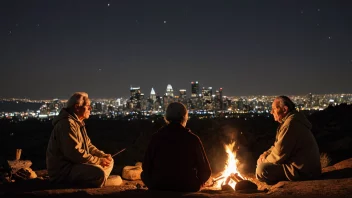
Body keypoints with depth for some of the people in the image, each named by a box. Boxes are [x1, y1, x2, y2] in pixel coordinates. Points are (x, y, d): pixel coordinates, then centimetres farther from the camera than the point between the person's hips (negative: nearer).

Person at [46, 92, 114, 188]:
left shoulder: (79, 123, 16)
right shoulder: (67, 124, -19)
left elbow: (88, 145, 19)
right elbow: (75, 153, -26)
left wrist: (103, 155, 2)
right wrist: (99, 160, -17)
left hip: (74, 164, 11)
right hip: (62, 171, -11)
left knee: (109, 162, 12)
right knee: (98, 172, -32)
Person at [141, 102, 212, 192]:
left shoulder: (156, 137, -7)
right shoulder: (193, 139, -7)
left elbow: (146, 167, -4)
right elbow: (205, 171, -3)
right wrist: (194, 184, 16)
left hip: (160, 188, -1)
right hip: (187, 189, 2)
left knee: (144, 174, 28)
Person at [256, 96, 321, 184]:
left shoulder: (290, 124, -21)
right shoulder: (291, 121, 14)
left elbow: (279, 154, -21)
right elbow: (278, 146, 22)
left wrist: (265, 161, -3)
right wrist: (266, 154, 4)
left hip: (302, 171, -11)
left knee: (261, 170, -19)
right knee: (261, 163, 16)